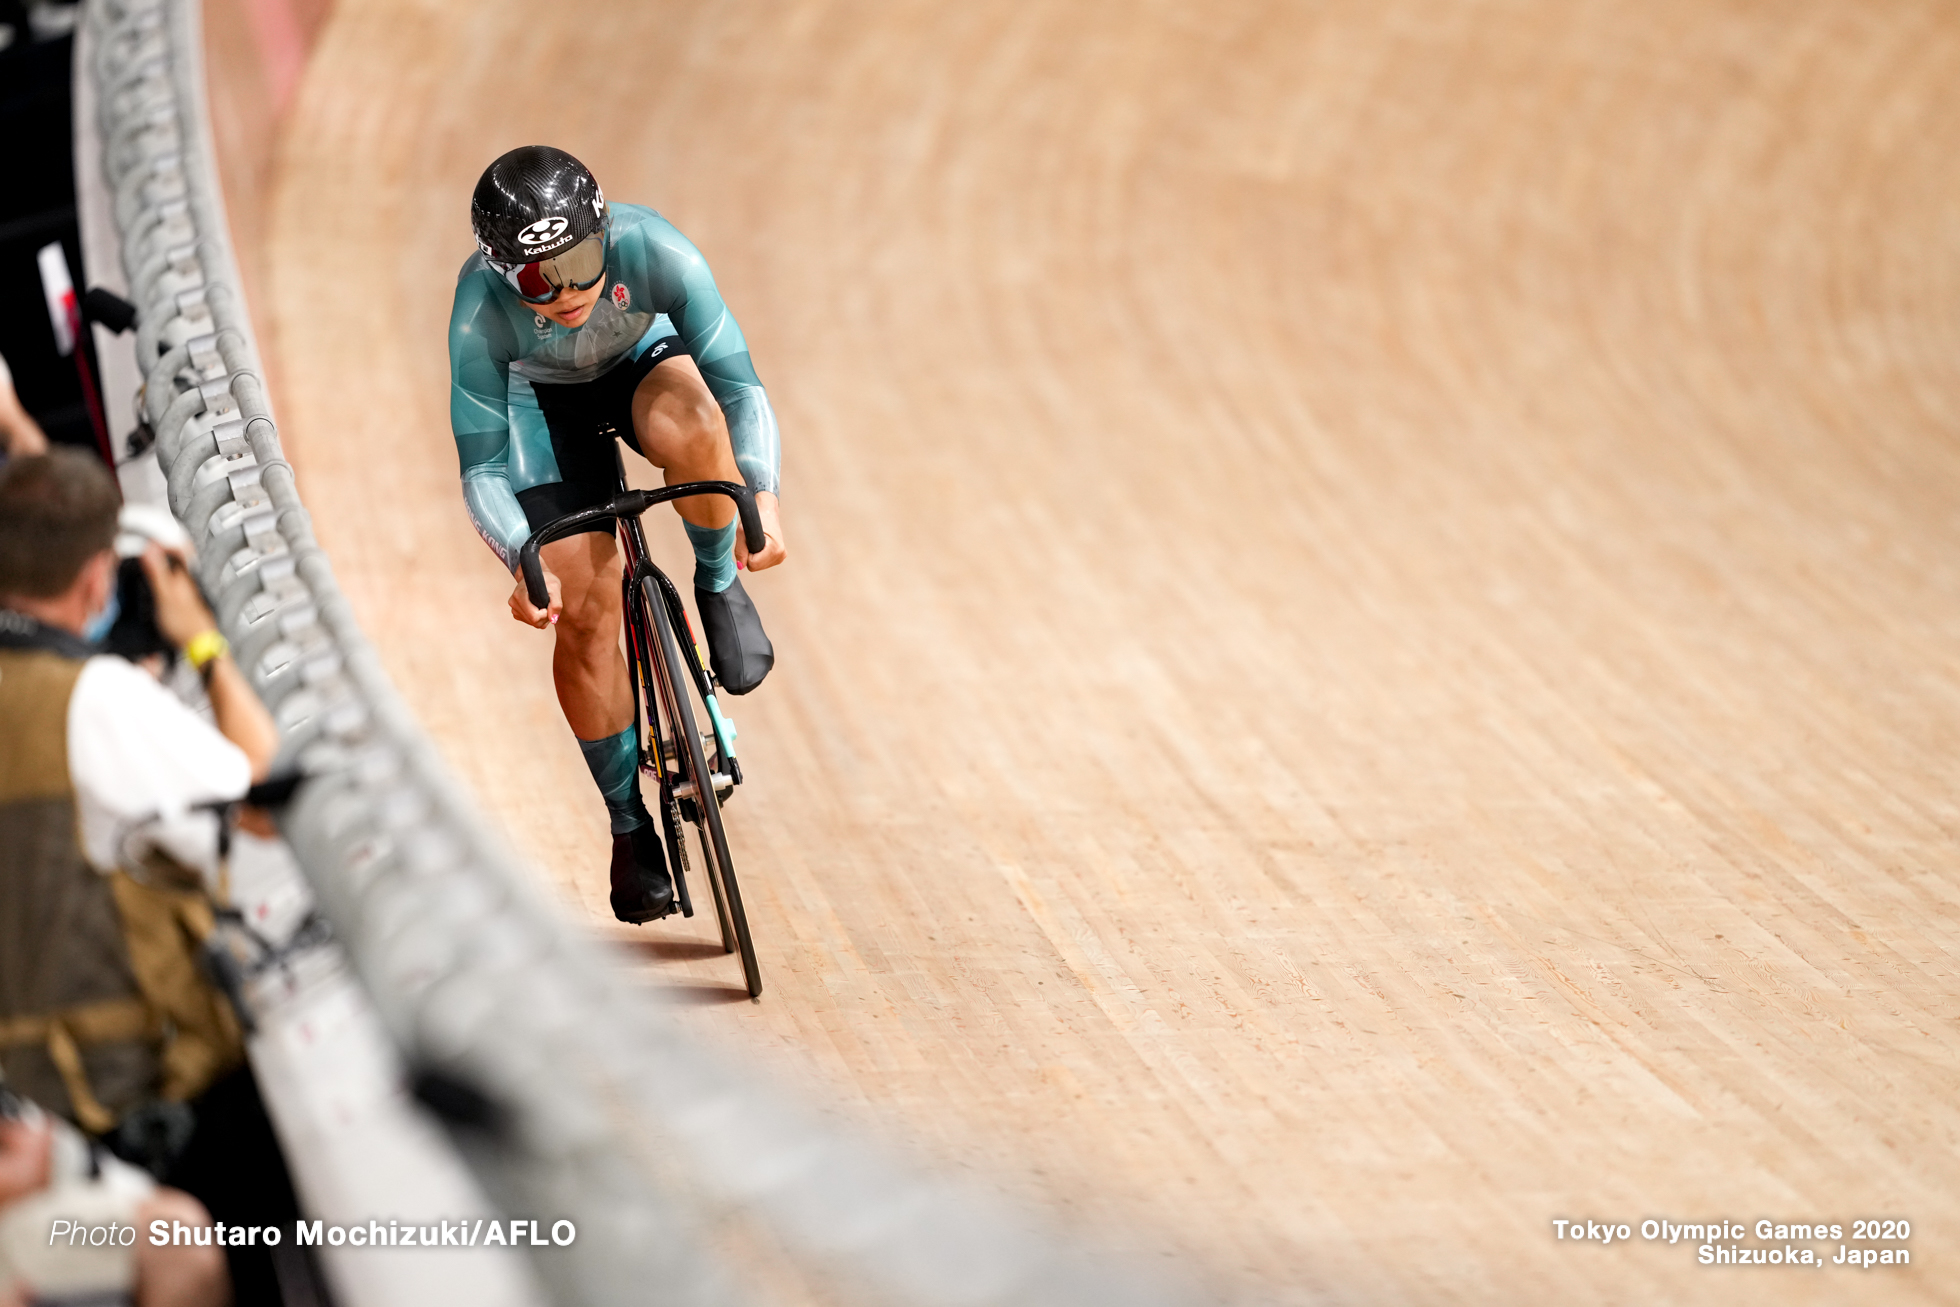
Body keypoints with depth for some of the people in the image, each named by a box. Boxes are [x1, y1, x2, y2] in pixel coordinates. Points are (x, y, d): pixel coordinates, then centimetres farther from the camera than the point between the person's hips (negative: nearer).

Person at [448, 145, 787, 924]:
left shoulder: (655, 251, -36)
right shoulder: (481, 312, -34)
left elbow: (737, 381, -31)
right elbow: (482, 468, -27)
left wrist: (762, 494, -46)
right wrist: (524, 564, -43)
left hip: (645, 362, 0)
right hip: (547, 400, 0)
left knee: (688, 427, -37)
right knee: (584, 611, -9)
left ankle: (718, 585, -8)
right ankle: (629, 823, 9)